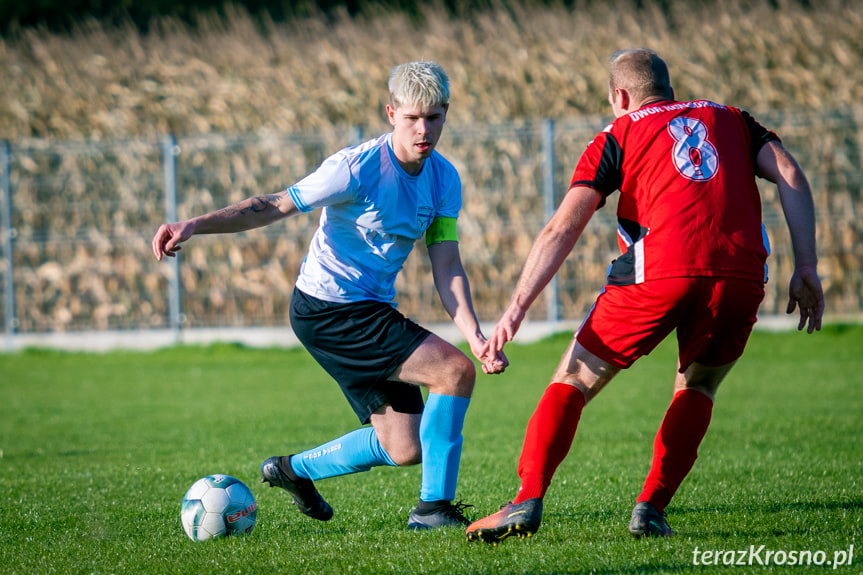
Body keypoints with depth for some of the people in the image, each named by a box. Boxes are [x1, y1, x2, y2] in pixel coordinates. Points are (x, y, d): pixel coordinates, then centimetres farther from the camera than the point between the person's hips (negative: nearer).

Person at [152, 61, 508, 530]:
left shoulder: (444, 180, 1)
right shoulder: (358, 167, -19)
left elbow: (446, 267, -1)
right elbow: (274, 207, -18)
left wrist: (474, 336, -15)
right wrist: (195, 225, -30)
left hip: (371, 311, 8)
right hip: (327, 310, -8)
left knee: (403, 448, 9)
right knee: (455, 371, -20)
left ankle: (294, 470, 32)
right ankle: (434, 506, -12)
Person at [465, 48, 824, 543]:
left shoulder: (617, 136, 19)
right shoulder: (732, 120, 27)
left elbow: (563, 228, 6)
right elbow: (790, 175, 11)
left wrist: (517, 309, 1)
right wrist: (806, 268, 9)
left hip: (660, 270, -2)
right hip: (741, 274, 3)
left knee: (574, 380, 12)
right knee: (698, 387, 27)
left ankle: (528, 501, -3)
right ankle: (652, 507, 12)